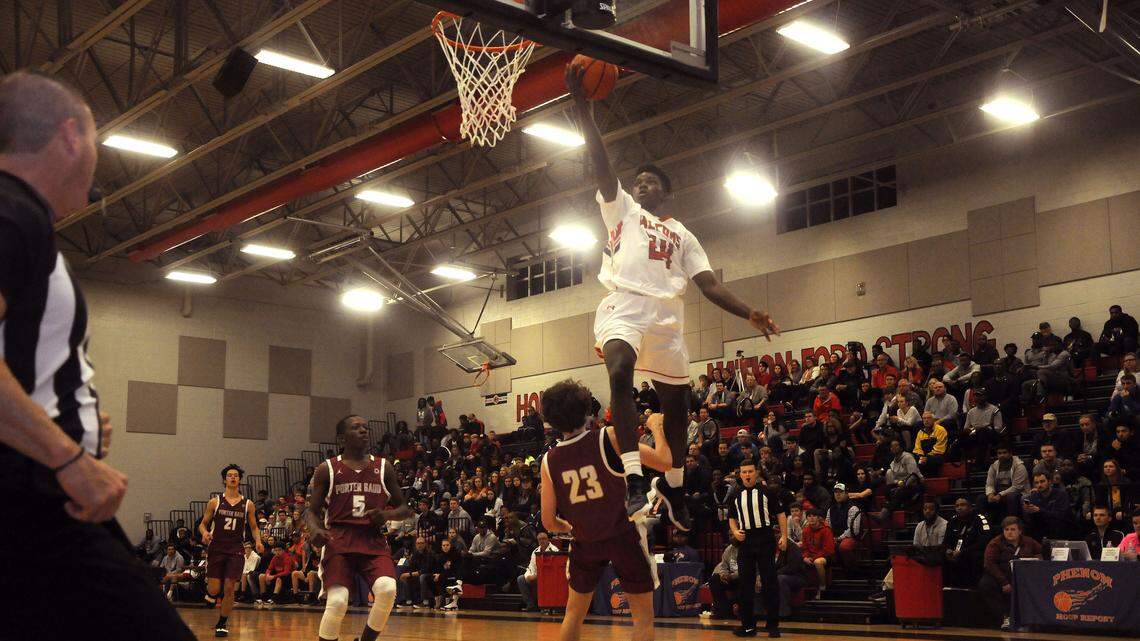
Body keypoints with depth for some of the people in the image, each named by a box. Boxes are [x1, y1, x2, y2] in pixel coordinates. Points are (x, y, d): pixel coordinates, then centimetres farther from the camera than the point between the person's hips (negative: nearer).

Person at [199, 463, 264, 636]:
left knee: (229, 589, -4)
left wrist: (258, 541, -4)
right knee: (213, 591, -6)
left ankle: (221, 624, 13)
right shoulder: (215, 502, 3)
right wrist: (204, 533, -14)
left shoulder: (247, 504, 6)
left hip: (235, 550, 1)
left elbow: (254, 527, 15)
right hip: (216, 549, -1)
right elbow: (203, 524, 8)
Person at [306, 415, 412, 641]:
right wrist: (314, 529, -16)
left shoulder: (383, 468, 10)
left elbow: (405, 508, 14)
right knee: (337, 601, -21)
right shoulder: (327, 470, 6)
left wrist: (387, 515, -8)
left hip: (373, 541, 2)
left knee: (387, 589, -24)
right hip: (338, 541, -2)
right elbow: (312, 511, 7)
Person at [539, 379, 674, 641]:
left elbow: (549, 522, -1)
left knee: (574, 612, 21)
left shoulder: (549, 461, -5)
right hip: (624, 534, -3)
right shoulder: (610, 437, -16)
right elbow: (664, 462, -16)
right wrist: (656, 426, 0)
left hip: (585, 541, 3)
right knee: (643, 615, 7)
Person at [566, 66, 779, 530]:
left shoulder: (682, 234, 26)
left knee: (677, 406, 8)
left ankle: (672, 487, 30)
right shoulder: (621, 208, 19)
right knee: (619, 373, -33)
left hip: (667, 317, 4)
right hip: (624, 305, -4)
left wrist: (749, 314, 1)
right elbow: (599, 158, 7)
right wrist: (579, 100, -5)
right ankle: (635, 482, -40)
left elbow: (709, 284, 16)